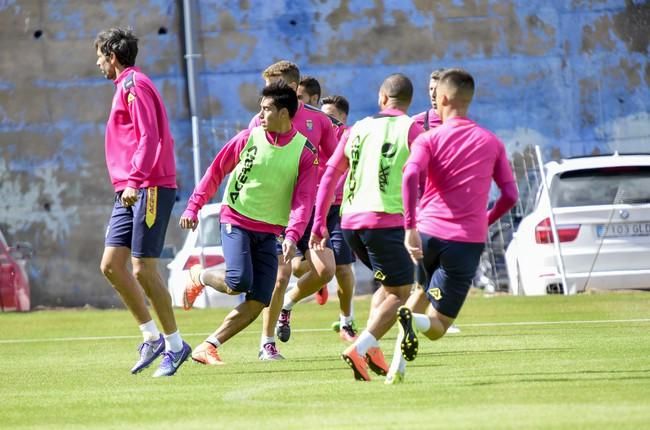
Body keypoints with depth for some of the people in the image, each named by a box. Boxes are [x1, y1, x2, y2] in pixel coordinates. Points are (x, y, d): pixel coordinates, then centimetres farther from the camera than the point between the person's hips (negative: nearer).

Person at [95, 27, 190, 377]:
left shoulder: (133, 85, -8)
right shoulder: (127, 86, 21)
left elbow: (149, 137, -19)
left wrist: (134, 180, -28)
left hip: (150, 188, -10)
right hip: (130, 192, 10)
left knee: (142, 269, -9)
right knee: (111, 265, 3)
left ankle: (174, 345, -1)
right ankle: (152, 336, 8)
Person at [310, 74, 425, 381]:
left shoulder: (357, 129, 15)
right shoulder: (410, 129, 0)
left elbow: (330, 176, 14)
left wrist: (319, 224, 18)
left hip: (350, 221, 6)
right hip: (385, 220, -6)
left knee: (389, 285, 23)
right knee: (400, 293, 1)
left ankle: (371, 347, 6)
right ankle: (360, 348, -18)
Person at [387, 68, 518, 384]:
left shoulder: (428, 140, 3)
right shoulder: (491, 143, 10)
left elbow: (410, 177, -16)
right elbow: (510, 195, 8)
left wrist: (410, 227, -20)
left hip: (428, 232, 0)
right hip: (469, 240, 0)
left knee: (423, 292, 30)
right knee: (437, 326, 2)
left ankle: (398, 364, 9)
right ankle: (413, 320, -36)